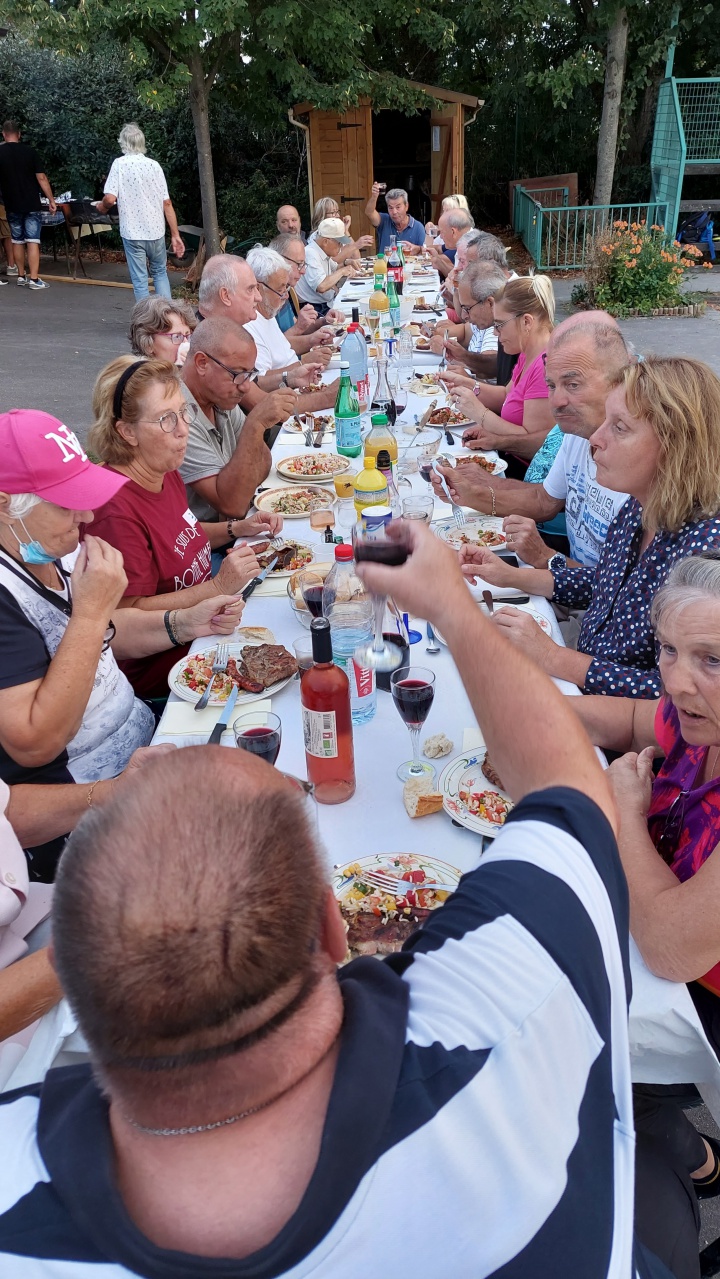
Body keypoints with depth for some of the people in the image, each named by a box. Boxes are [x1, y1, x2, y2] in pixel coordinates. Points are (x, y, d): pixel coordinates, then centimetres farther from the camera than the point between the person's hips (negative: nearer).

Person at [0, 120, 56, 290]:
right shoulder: (30, 151, -6)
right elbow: (41, 178, -9)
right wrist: (51, 200, -3)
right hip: (31, 205, -2)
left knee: (17, 241, 14)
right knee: (32, 241, -4)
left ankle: (21, 276, 19)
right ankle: (34, 279, -10)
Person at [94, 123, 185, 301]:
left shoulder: (119, 164, -6)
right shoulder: (154, 165, 1)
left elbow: (110, 199, -15)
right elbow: (167, 203, -1)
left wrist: (101, 206, 7)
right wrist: (175, 235, 4)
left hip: (133, 233, -3)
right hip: (156, 231, 3)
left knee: (140, 281, 5)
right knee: (160, 273, 20)